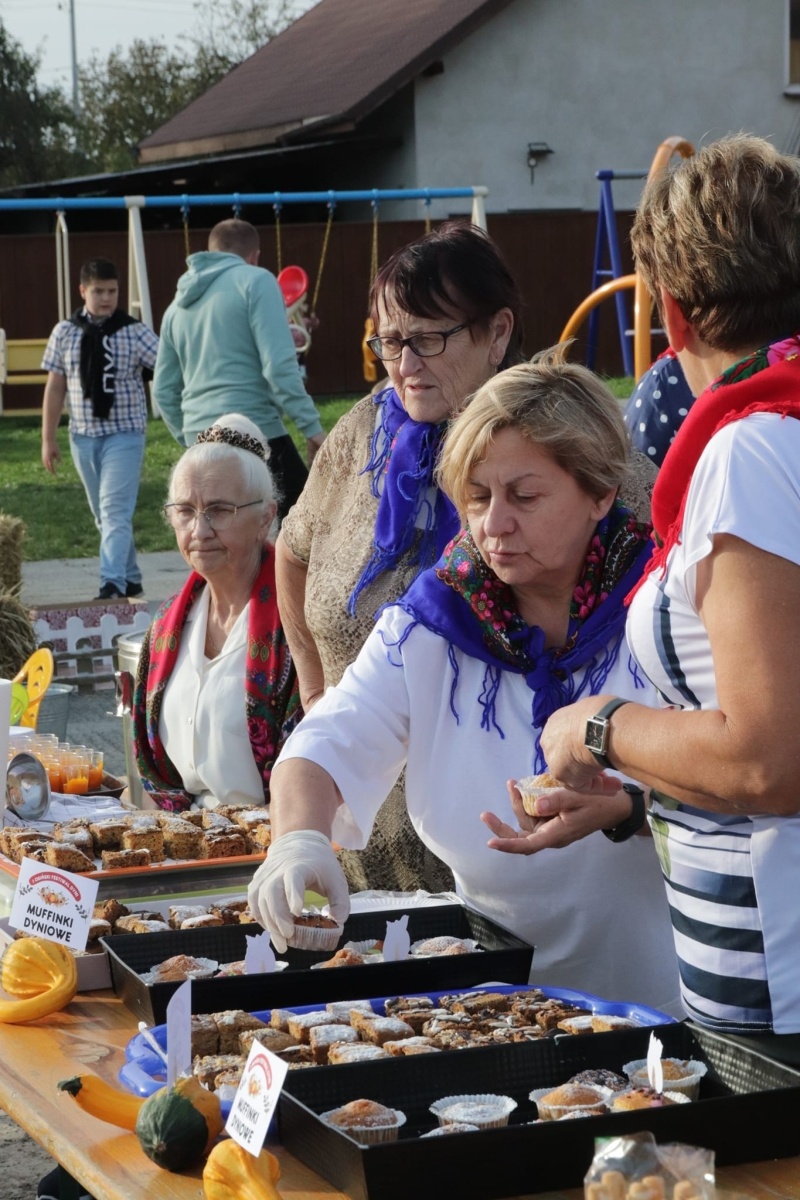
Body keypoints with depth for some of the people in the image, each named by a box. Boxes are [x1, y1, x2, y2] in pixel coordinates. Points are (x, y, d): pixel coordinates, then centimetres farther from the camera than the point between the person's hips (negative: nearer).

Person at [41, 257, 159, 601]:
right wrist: (48, 439, 7)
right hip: (83, 436, 4)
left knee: (116, 511, -14)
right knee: (103, 515, 12)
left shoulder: (134, 332, -4)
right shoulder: (65, 333, 4)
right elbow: (55, 387, 7)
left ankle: (112, 582, -20)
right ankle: (131, 579, 24)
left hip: (124, 434, -4)